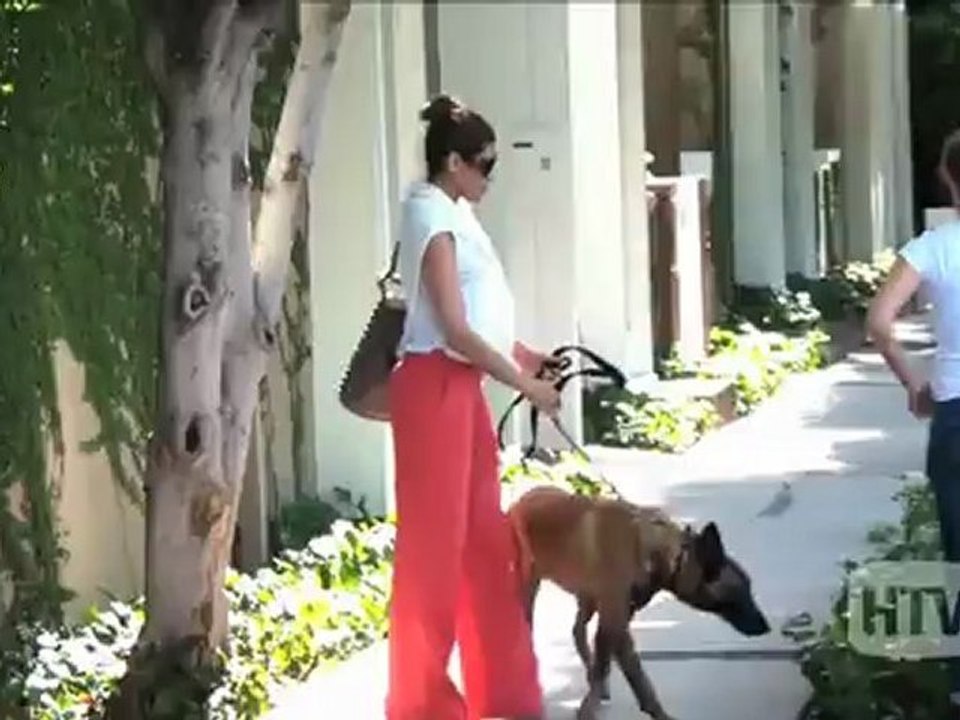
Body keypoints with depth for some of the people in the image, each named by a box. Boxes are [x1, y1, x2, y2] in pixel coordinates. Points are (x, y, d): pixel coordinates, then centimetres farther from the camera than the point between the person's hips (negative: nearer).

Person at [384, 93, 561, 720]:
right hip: (435, 386, -10)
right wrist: (524, 383, -14)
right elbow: (455, 330, -20)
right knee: (434, 544, -3)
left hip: (464, 385, 10)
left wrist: (525, 354, 13)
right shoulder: (433, 221, -16)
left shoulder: (454, 215, 13)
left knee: (485, 539, 13)